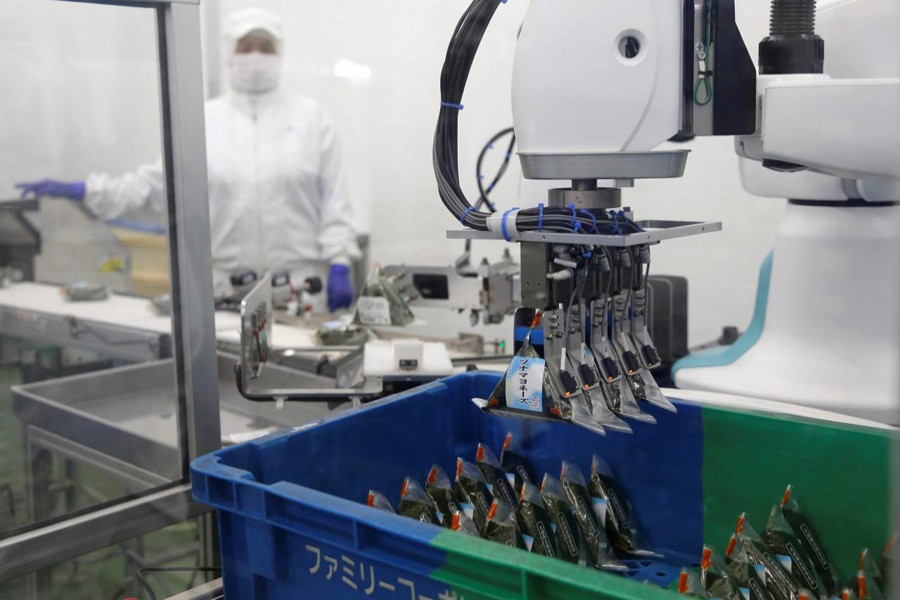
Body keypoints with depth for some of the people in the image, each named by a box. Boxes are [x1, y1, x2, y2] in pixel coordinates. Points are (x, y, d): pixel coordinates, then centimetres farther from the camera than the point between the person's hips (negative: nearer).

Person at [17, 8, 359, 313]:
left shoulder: (311, 118, 6)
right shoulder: (203, 120, 8)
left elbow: (334, 201, 3)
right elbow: (157, 182, 6)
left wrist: (340, 266, -7)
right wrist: (78, 191, -2)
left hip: (301, 285, 0)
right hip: (225, 287, 1)